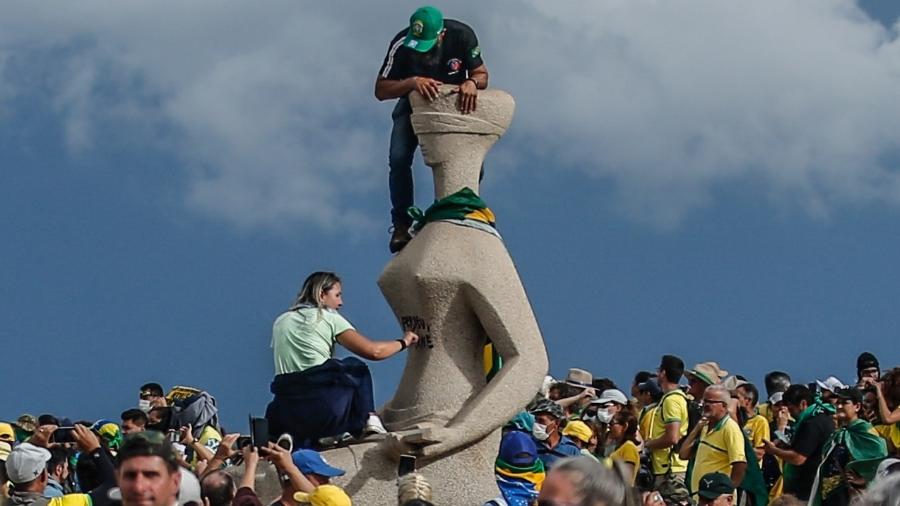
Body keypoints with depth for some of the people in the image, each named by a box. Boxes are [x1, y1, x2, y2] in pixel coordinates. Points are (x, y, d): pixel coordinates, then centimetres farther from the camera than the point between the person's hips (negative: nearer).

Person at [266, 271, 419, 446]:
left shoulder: (280, 322, 19)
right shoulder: (328, 318, 5)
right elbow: (373, 351, -1)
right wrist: (403, 342, 17)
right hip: (324, 407, -3)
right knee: (357, 369, 26)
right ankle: (368, 419, 16)